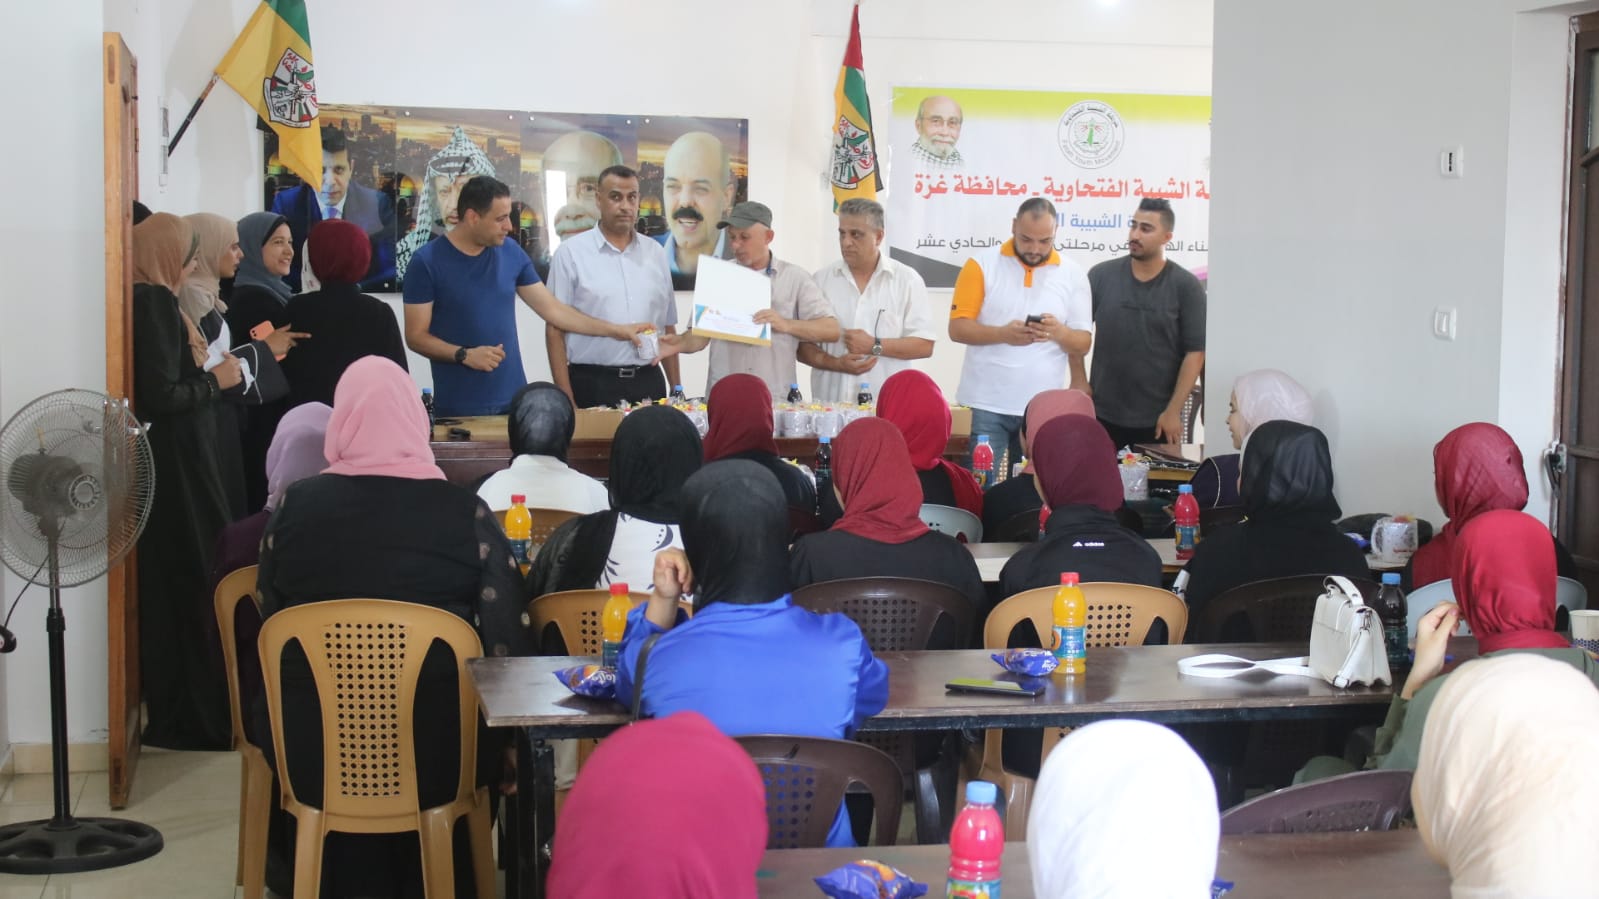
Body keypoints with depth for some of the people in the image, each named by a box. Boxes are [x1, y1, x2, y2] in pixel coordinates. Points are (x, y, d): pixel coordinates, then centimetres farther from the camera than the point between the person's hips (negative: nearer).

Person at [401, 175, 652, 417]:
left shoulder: (512, 254, 5)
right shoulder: (427, 262, -7)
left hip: (512, 400, 4)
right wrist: (464, 355, -21)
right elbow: (416, 336, -7)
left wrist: (615, 330, 7)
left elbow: (552, 309, 10)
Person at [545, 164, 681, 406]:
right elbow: (555, 330, -3)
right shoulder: (570, 253, -1)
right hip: (592, 385, -3)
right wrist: (566, 400, -9)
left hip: (648, 383, 4)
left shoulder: (655, 253, 11)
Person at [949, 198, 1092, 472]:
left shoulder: (1072, 274, 6)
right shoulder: (982, 264, 0)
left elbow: (1083, 344, 7)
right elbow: (957, 328, -4)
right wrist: (1003, 334, -20)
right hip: (987, 404, -2)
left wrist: (1060, 333, -15)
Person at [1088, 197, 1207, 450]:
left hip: (1158, 421, -1)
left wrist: (1173, 411, -10)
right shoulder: (1101, 276, 2)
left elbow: (1195, 351, -5)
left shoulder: (1186, 286, -3)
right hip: (1103, 416, 2)